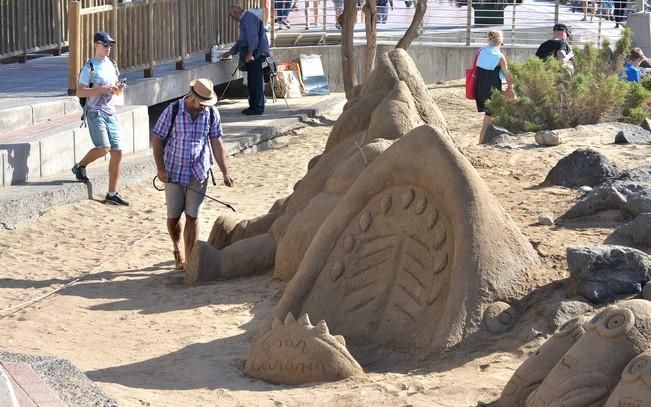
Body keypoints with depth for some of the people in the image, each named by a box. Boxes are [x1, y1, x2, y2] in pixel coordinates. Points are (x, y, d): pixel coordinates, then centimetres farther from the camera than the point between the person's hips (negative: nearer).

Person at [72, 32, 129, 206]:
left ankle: (112, 194, 9)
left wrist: (118, 88, 2)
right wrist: (101, 89, -22)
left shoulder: (112, 65, 14)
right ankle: (79, 166, 7)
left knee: (117, 152, 2)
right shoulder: (90, 67, -7)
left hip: (111, 113, 7)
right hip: (95, 112, -7)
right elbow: (80, 92, -13)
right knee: (103, 148, -22)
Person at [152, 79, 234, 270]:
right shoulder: (172, 111, -10)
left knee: (192, 217, 0)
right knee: (173, 217, 6)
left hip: (198, 174, 1)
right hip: (174, 173, -1)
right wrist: (160, 168, -11)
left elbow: (216, 143, 3)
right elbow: (157, 139, -5)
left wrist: (225, 172, -1)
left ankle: (190, 260, 7)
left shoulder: (211, 113, -2)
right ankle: (177, 250, 34)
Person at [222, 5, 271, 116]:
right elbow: (242, 40, 32)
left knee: (256, 81, -9)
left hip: (256, 54, -10)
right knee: (252, 82, 12)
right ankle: (253, 106, 16)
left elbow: (253, 37, -21)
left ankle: (258, 107, -8)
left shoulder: (249, 18, -11)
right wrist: (231, 52, 34)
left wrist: (250, 53, -24)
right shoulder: (244, 20, 23)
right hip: (250, 55, 10)